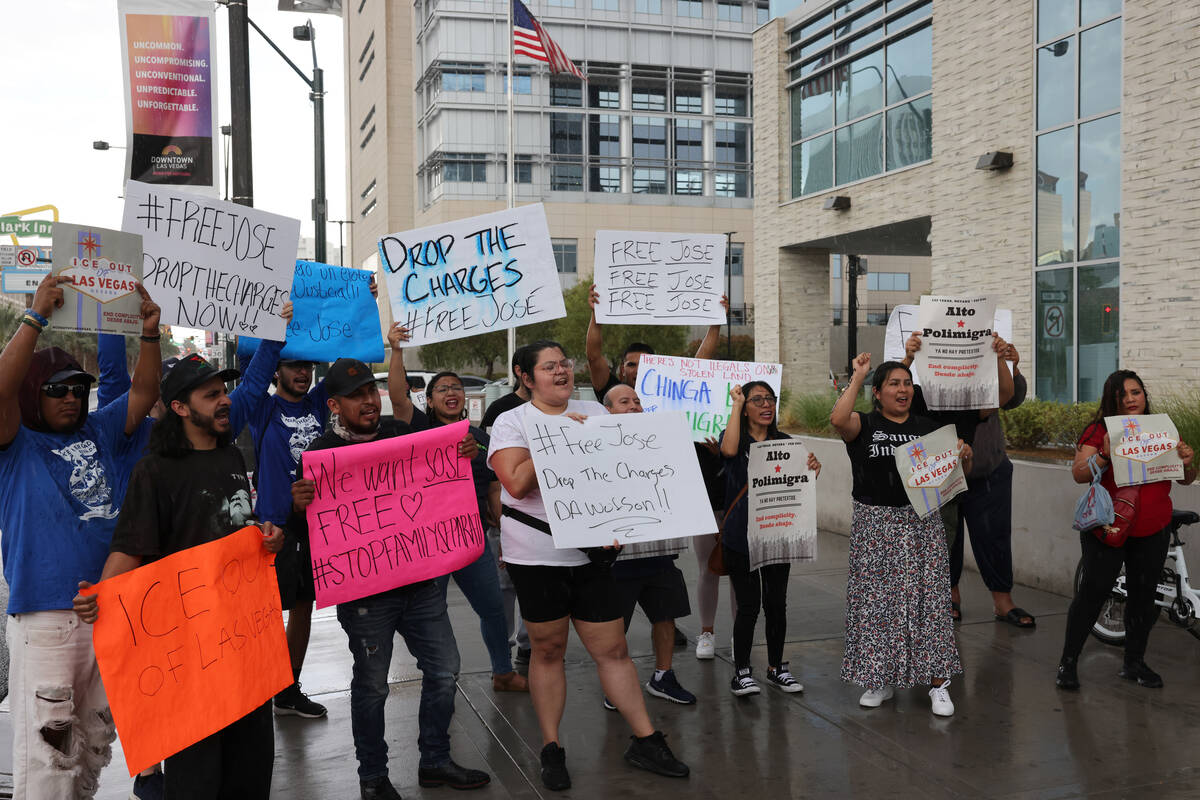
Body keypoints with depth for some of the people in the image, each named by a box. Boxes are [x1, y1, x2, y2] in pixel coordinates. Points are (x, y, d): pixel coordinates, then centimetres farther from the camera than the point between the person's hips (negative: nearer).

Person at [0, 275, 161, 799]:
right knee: (48, 748, -5)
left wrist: (149, 332, -9)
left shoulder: (100, 433, 12)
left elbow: (143, 393, 6)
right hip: (45, 619, -5)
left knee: (96, 740, 19)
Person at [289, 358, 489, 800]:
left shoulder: (402, 433, 6)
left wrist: (462, 457, -4)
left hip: (421, 580, 5)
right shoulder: (320, 452, -7)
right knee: (371, 685, 7)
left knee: (443, 669, 12)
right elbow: (305, 533, -7)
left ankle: (435, 761, 29)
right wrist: (298, 508, -30)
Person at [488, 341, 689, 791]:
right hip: (536, 553, -3)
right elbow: (517, 483, -17)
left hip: (591, 549, 3)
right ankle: (551, 749, 22)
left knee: (613, 649, 6)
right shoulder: (511, 422, -2)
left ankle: (645, 741, 17)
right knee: (548, 651, 9)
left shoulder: (594, 412, 10)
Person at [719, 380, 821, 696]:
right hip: (740, 536, -3)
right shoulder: (735, 437, -1)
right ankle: (742, 671, 12)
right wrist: (736, 404, -17)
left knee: (776, 604, 9)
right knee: (748, 605, -2)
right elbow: (729, 450, -25)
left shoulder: (784, 441, 9)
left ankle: (776, 667, 25)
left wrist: (812, 467, -22)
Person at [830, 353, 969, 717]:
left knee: (928, 598, 0)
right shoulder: (864, 425, 1)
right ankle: (881, 679, 19)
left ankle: (938, 682, 8)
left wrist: (965, 455, -8)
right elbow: (838, 419, -23)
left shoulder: (928, 428, 11)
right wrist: (858, 377, -15)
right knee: (876, 599, 3)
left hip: (922, 523, 2)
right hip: (875, 524, -2)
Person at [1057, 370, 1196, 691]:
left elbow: (1186, 480, 11)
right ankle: (1068, 662, 4)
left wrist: (1187, 463, -12)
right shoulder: (1099, 430, -5)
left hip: (1152, 533, 4)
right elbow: (1079, 474, -12)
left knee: (1143, 596, 11)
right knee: (1092, 592, -6)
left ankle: (1134, 663, 26)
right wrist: (1105, 455, -29)